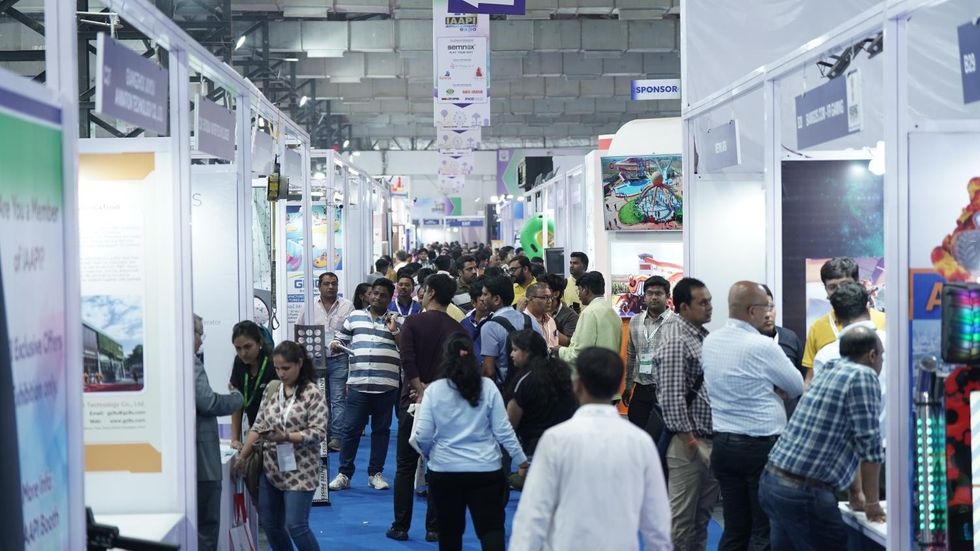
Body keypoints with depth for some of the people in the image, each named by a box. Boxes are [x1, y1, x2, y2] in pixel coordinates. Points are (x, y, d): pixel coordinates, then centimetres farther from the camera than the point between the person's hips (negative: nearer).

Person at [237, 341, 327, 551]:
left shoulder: (312, 394, -10)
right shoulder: (272, 390, 7)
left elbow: (318, 432, -15)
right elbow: (258, 425, 10)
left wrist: (286, 437, -25)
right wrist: (242, 456, 4)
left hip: (299, 471, -6)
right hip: (271, 469, 6)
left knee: (296, 526, -7)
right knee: (269, 524, 10)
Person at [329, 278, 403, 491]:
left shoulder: (397, 321, 7)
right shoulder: (355, 317, 12)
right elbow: (340, 338, 18)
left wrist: (394, 331, -10)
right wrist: (335, 344, -5)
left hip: (386, 386, 0)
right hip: (358, 384, 0)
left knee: (381, 430, 8)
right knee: (351, 429, 0)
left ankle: (375, 473, 17)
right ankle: (344, 474, 8)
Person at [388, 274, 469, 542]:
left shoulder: (413, 323, -5)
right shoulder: (457, 329, 3)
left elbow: (408, 361, -17)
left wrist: (420, 389, -15)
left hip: (414, 399, -2)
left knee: (405, 466, 7)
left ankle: (400, 527, 8)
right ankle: (434, 528, 8)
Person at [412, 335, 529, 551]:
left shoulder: (434, 390, -4)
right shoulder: (488, 387, -4)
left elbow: (422, 436, -5)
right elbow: (503, 430, -2)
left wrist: (429, 453, 17)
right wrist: (522, 459, 10)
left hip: (444, 470, 1)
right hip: (486, 470, 0)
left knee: (450, 531, 14)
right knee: (491, 528, 0)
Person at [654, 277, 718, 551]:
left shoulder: (703, 335, 10)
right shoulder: (675, 343, -18)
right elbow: (671, 397, -22)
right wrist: (688, 438, -19)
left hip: (711, 437, 9)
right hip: (689, 440, -9)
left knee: (704, 508, 18)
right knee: (682, 512, 1)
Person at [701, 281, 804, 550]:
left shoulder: (710, 342, 5)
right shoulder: (762, 346, -16)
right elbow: (797, 387, -3)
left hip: (722, 442, 7)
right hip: (761, 446, -6)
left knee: (734, 529, 11)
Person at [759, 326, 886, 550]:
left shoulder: (829, 372, 18)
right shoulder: (863, 376, -9)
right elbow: (869, 444, -11)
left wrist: (856, 493, 27)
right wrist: (872, 502, -2)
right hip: (804, 493, -9)